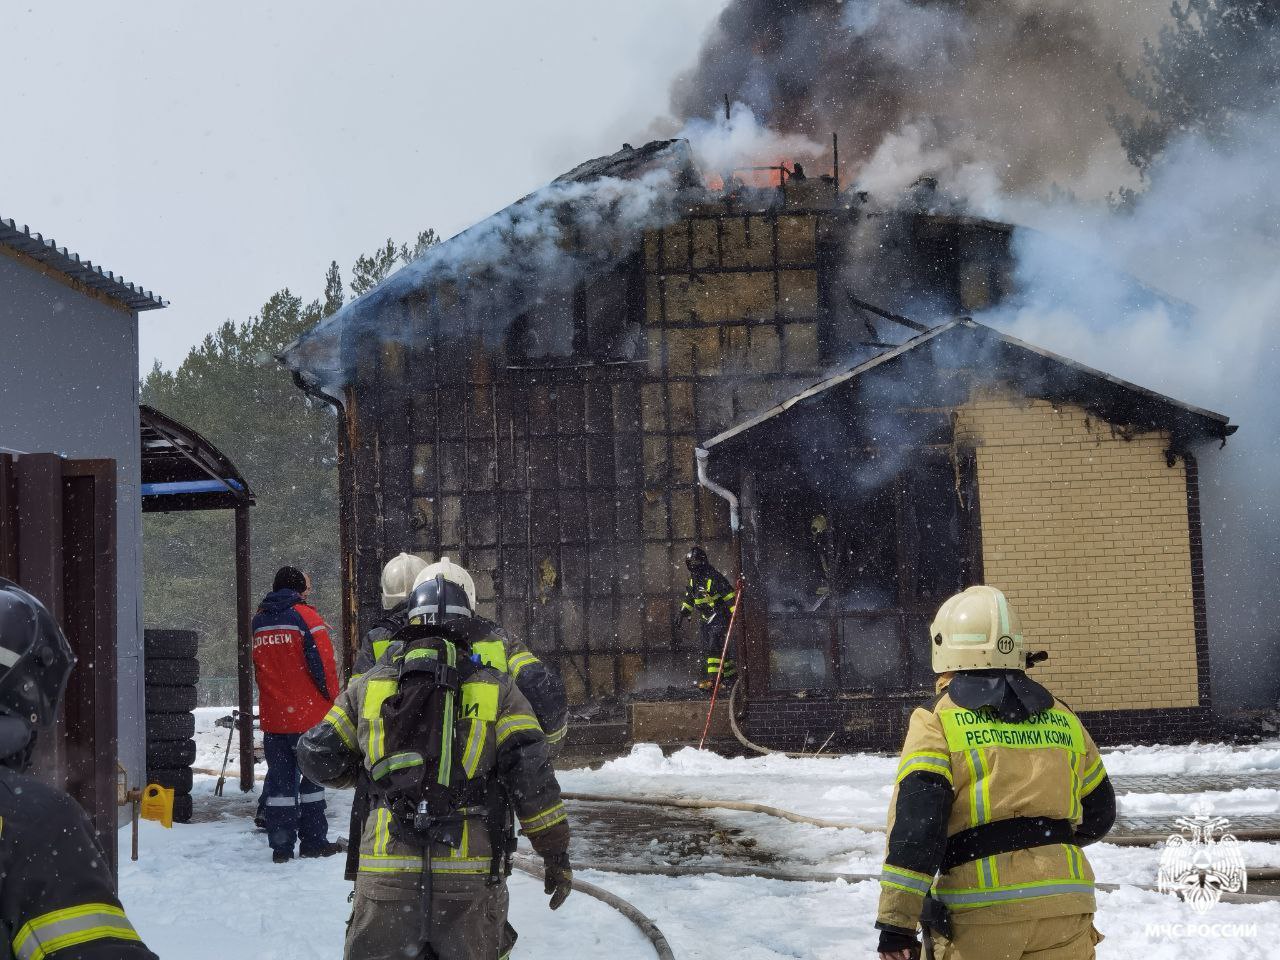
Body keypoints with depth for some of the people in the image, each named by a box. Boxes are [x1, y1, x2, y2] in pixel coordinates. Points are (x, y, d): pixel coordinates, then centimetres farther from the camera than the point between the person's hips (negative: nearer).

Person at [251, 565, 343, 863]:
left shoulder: (258, 622, 10)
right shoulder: (305, 616, -9)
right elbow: (323, 664, -11)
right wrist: (332, 699, 1)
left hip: (271, 716, 5)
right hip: (308, 715, -5)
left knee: (279, 779, 8)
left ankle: (281, 845, 6)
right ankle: (312, 841, 9)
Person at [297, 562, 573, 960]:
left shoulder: (368, 686, 9)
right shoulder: (497, 690, 4)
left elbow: (317, 756, 10)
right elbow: (530, 774, -3)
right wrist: (556, 851, 2)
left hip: (387, 867, 1)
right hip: (472, 870, -1)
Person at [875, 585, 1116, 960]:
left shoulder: (937, 721, -1)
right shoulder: (1062, 717, 13)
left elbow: (915, 820, -12)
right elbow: (1099, 812, 23)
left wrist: (896, 920, -14)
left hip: (980, 913, -4)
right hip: (1064, 903, 4)